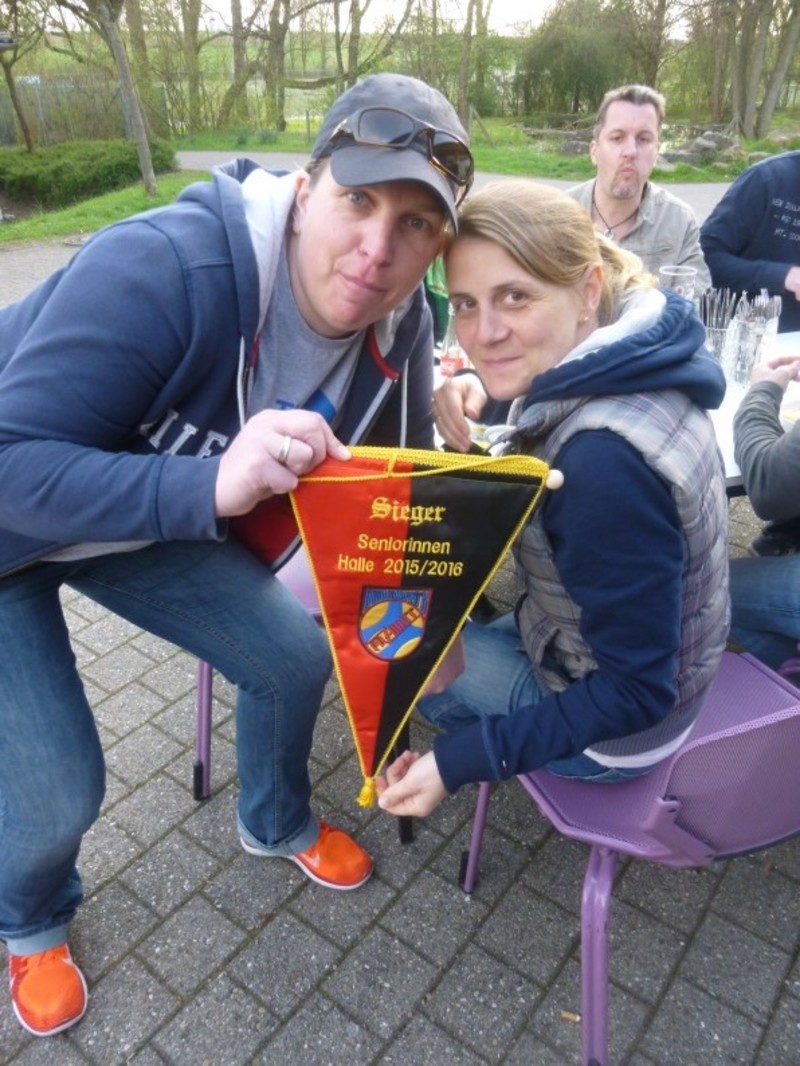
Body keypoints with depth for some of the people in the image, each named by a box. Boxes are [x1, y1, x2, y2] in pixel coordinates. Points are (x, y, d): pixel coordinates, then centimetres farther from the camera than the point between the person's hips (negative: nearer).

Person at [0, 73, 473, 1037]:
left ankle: (274, 822, 38)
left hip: (153, 513, 5)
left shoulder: (395, 329, -15)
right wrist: (211, 485, -50)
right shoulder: (160, 268, -36)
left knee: (294, 657, 4)